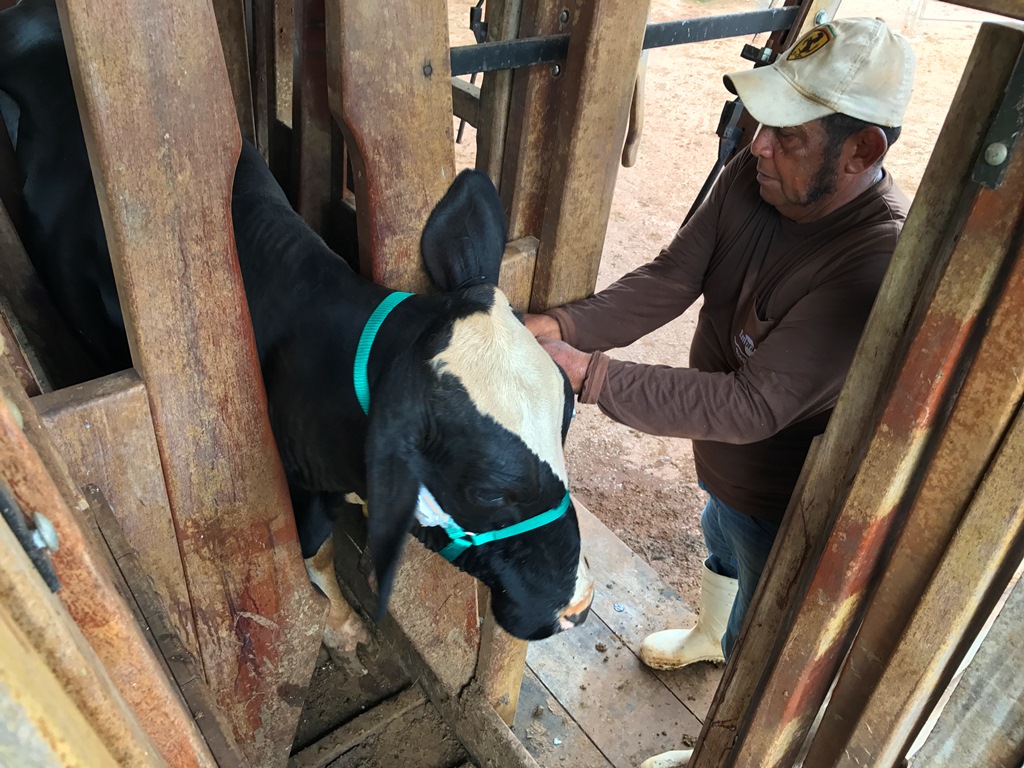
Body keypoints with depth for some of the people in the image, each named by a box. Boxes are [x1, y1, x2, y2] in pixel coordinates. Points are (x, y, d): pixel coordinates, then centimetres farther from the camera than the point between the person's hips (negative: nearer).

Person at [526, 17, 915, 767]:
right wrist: (563, 324, -32)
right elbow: (667, 281, -16)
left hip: (786, 499, -7)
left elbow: (752, 406, -40)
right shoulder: (753, 176, -18)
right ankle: (709, 633, 70)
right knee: (719, 544, 36)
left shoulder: (881, 264, -38)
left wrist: (588, 374, -42)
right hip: (721, 459, 7)